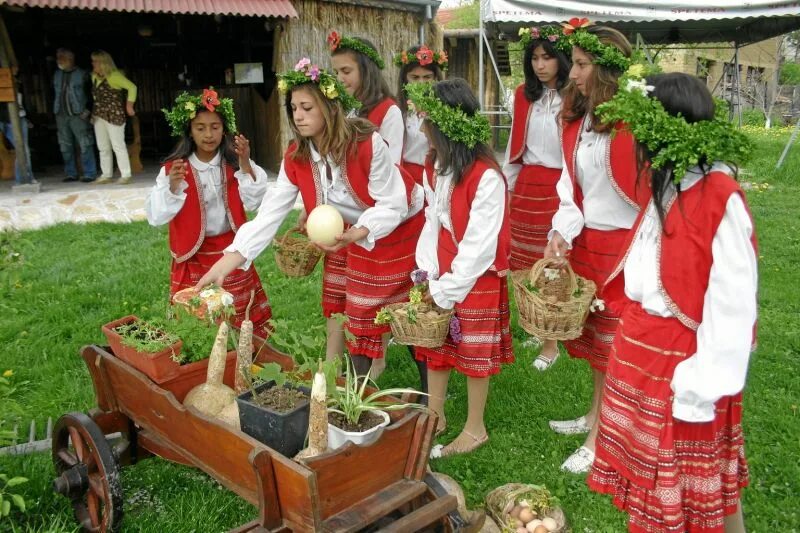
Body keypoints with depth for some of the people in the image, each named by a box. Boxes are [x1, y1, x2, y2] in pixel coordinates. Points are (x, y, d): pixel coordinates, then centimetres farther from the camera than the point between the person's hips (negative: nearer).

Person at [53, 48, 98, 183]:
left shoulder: (82, 74, -1)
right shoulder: (57, 74, 14)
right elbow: (55, 93, 21)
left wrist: (88, 110, -9)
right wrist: (56, 111, 11)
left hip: (78, 115, -6)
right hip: (61, 115, 6)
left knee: (85, 145, -7)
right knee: (65, 146, 7)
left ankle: (89, 174, -2)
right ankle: (71, 174, 14)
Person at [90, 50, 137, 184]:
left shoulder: (114, 75, -7)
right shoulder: (95, 77, 12)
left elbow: (132, 87, -10)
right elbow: (96, 96, 16)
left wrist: (129, 105, -13)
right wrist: (94, 113, 9)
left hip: (114, 115, -7)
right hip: (99, 116, 7)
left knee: (118, 146, -6)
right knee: (103, 147, 10)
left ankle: (125, 175, -2)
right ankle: (106, 175, 17)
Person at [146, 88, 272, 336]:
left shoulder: (234, 163, -2)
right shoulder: (174, 169, -7)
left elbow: (253, 202, -11)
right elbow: (156, 216, -12)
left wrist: (245, 164, -20)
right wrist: (173, 186, -27)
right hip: (194, 256, -1)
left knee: (241, 315, 13)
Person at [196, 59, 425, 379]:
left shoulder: (367, 144, -31)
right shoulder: (296, 159, -14)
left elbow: (392, 205, -27)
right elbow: (270, 212, -18)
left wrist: (356, 234, -44)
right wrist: (229, 261, -27)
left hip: (396, 227, -5)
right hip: (349, 232, 5)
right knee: (338, 308, 11)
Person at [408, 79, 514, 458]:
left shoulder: (486, 177, -23)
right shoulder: (435, 167, 1)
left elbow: (479, 243, -21)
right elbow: (432, 222, 5)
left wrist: (447, 290, -16)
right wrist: (428, 276, -3)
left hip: (476, 280, -7)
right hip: (441, 273, 7)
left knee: (474, 354, 8)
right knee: (435, 346, 16)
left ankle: (475, 429, 27)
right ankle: (434, 416, 35)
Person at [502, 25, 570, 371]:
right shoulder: (524, 95, 10)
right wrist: (507, 184, 15)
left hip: (559, 187, -5)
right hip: (526, 186, 5)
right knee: (527, 264, 9)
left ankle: (551, 342, 10)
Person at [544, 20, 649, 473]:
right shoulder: (577, 119, 6)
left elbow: (649, 190, -16)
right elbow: (571, 186, 4)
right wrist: (562, 233, -8)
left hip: (625, 245, -7)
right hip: (586, 242, 7)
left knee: (616, 342, 5)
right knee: (596, 336, 19)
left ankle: (603, 438, 19)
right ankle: (597, 415, 38)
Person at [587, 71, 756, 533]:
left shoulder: (721, 202, -22)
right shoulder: (668, 186, 4)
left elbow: (732, 302, -22)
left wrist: (704, 384, -20)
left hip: (682, 362, -8)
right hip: (641, 350, 8)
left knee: (702, 484, 12)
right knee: (647, 473, 21)